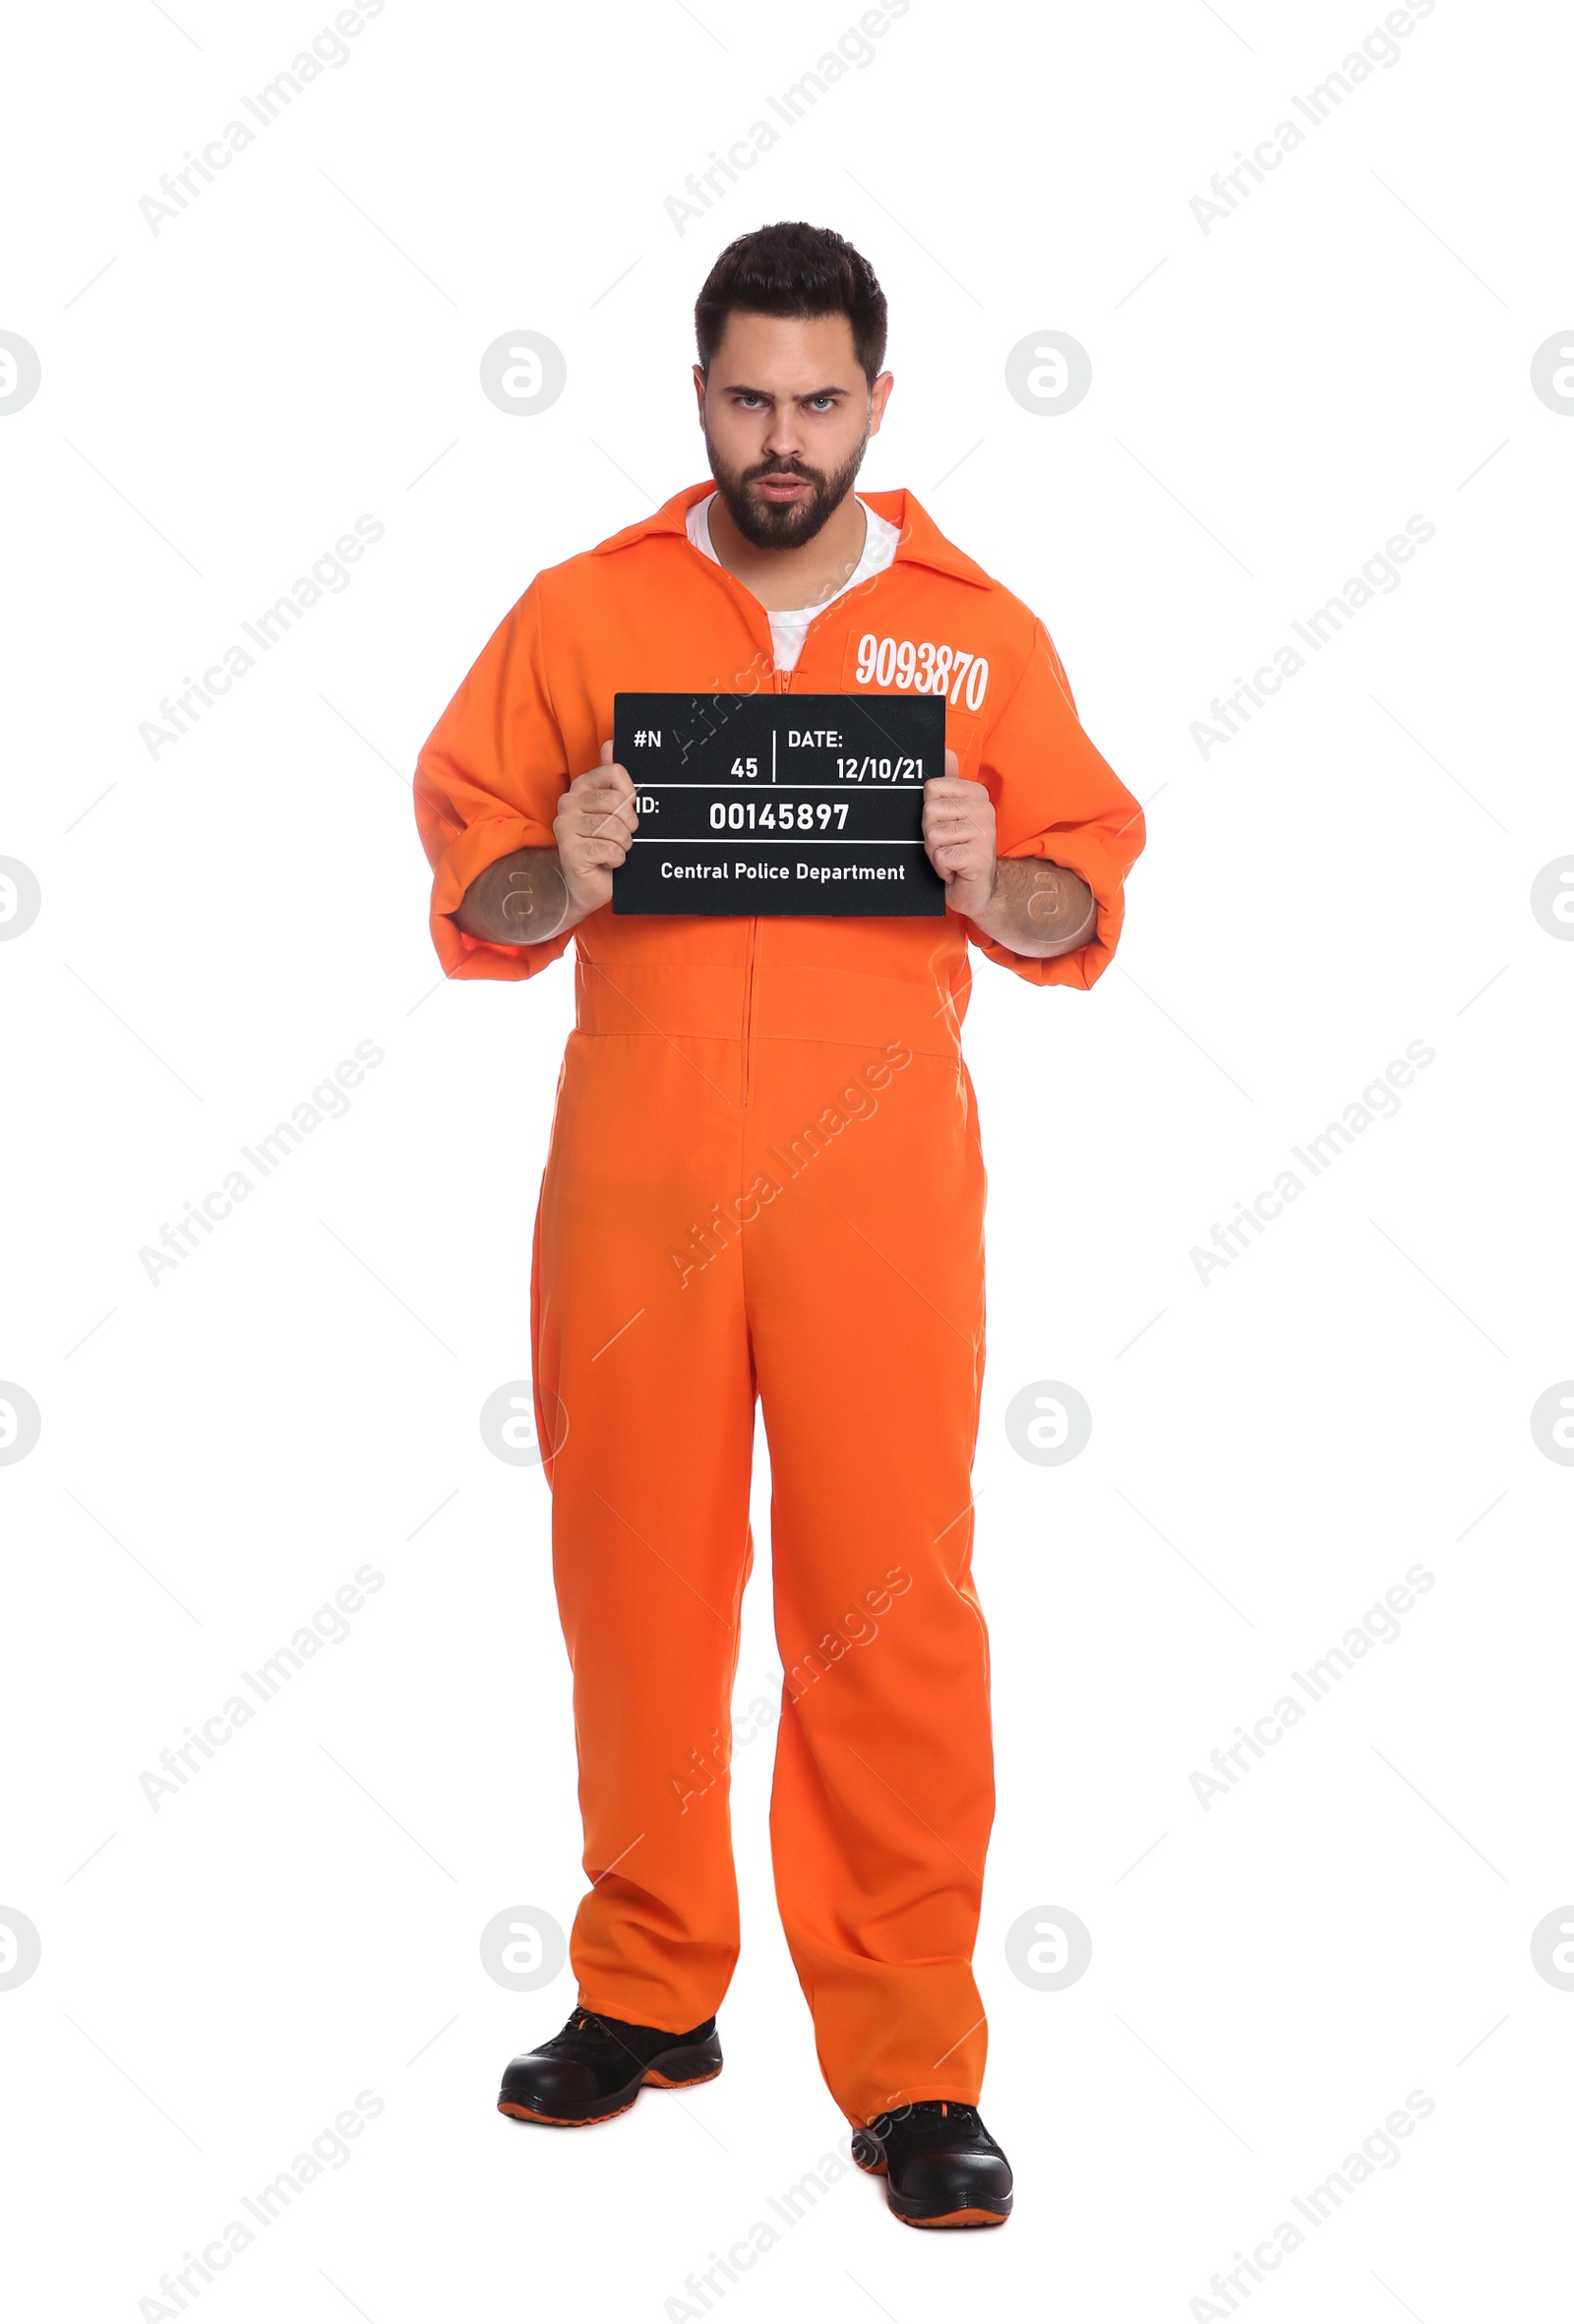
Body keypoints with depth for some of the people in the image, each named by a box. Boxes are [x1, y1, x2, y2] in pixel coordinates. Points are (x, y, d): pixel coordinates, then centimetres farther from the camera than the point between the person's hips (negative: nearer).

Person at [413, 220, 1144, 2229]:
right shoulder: (581, 613, 8)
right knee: (635, 1579, 7)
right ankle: (647, 1990, 24)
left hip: (879, 1185, -1)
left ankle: (912, 2065, 5)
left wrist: (986, 877, -12)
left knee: (889, 1606, -3)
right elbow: (467, 899, 8)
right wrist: (562, 878, -13)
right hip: (632, 1178, 1)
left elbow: (1083, 914, 8)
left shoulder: (978, 633, 8)